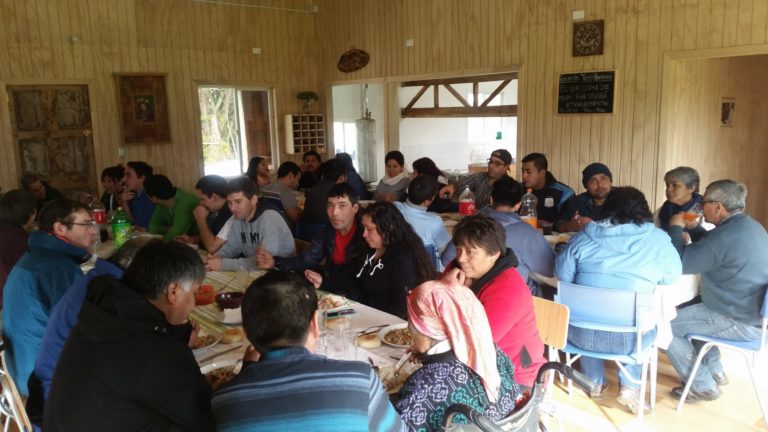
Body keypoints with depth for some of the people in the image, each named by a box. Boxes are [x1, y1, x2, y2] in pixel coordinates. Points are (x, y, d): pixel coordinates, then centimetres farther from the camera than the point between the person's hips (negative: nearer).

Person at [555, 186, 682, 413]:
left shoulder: (584, 236, -1)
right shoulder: (658, 239, -2)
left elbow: (562, 274, 6)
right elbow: (673, 275, 11)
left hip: (581, 333, 1)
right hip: (630, 336, 0)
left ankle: (595, 382, 39)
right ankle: (630, 386, 27)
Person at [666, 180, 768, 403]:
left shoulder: (726, 235, -27)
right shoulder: (749, 226, 5)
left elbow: (680, 263, -19)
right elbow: (709, 250, 22)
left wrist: (676, 228, -8)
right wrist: (692, 227, 12)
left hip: (740, 322, -10)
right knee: (688, 311, 28)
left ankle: (703, 386, 8)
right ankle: (714, 371, 33)